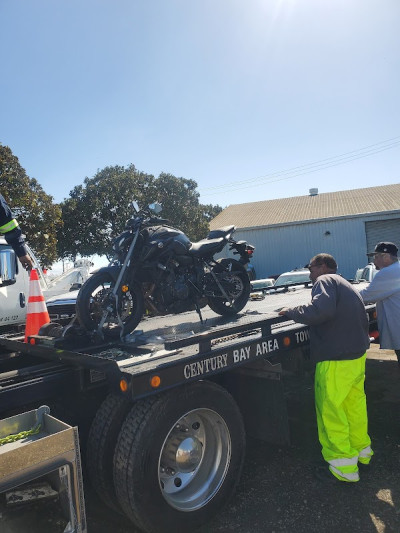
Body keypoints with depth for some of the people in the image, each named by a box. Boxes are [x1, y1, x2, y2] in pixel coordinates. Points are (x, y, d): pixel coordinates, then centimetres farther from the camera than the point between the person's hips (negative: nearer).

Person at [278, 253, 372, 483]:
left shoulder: (325, 280, -11)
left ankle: (344, 467, 10)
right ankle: (362, 450, 38)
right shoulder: (347, 286, 18)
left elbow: (322, 310, -30)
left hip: (336, 360, -10)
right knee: (355, 404, 22)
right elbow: (363, 319, 20)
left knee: (330, 411, 1)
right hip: (358, 356, 10)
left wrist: (292, 312, -18)